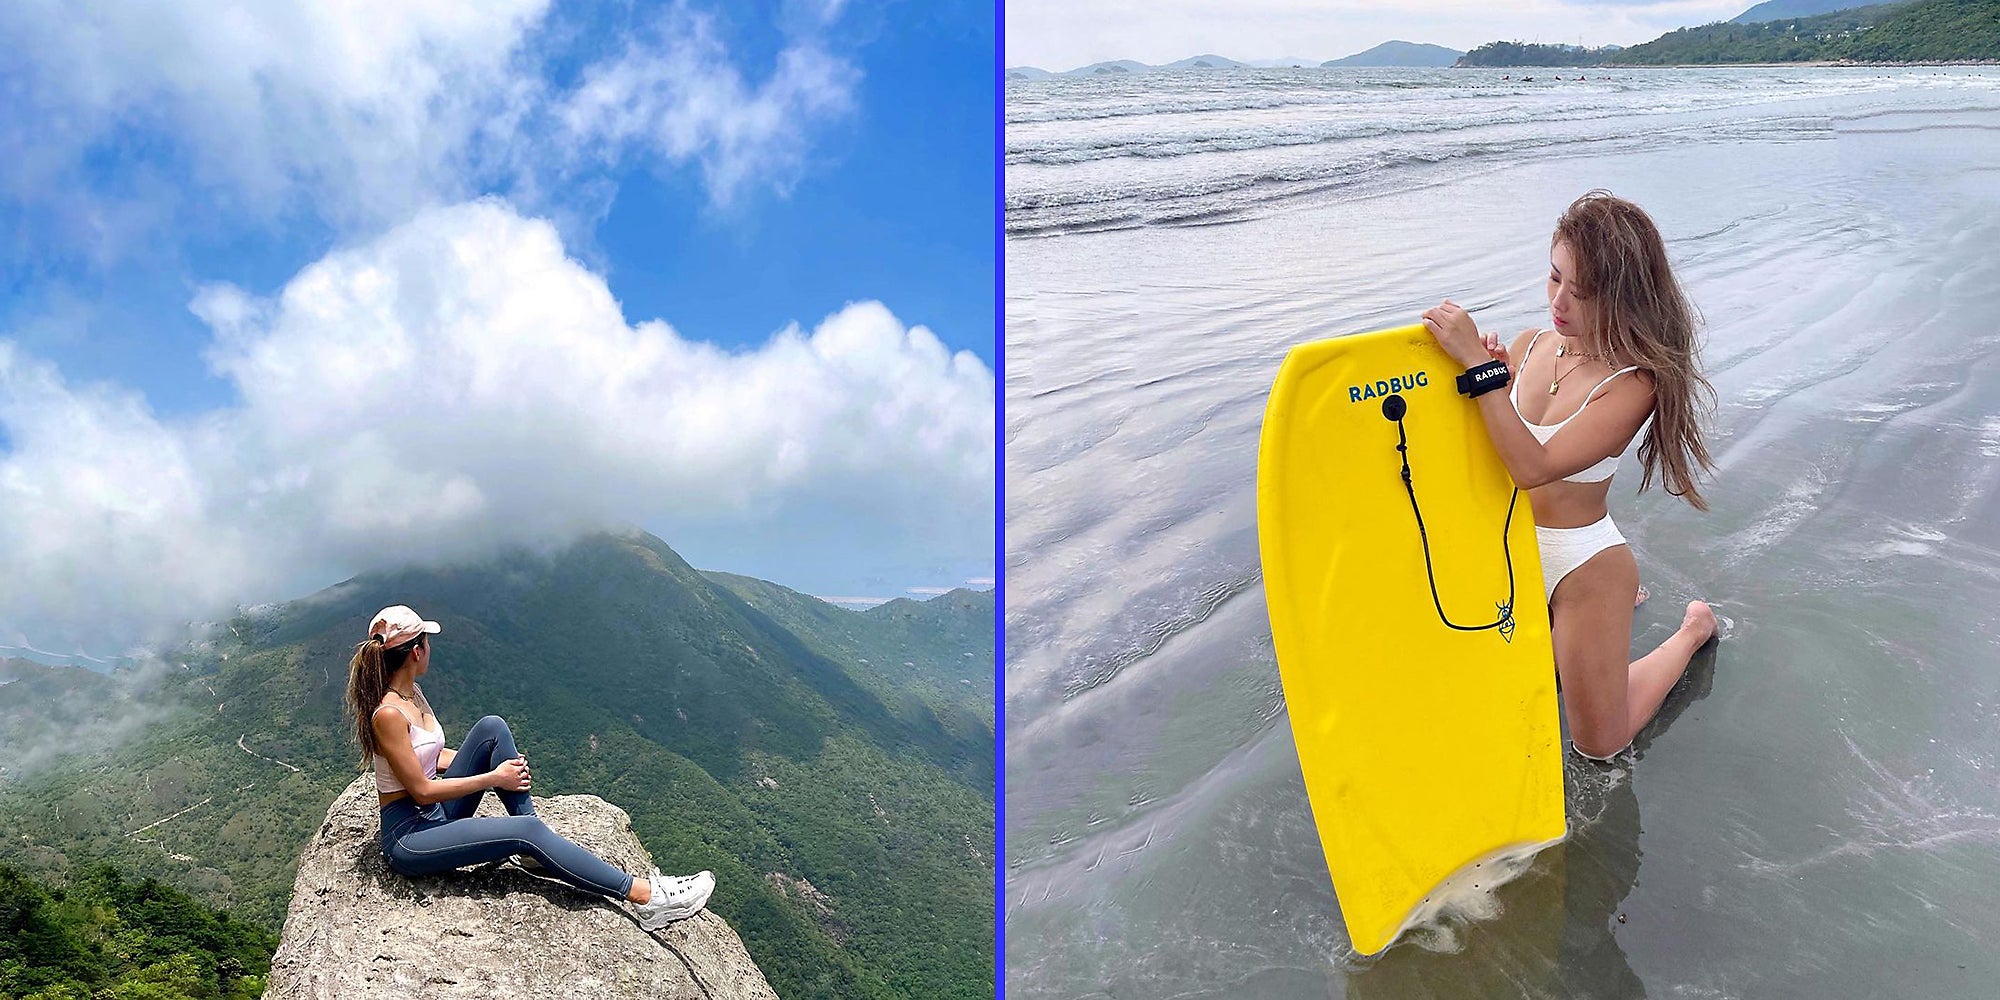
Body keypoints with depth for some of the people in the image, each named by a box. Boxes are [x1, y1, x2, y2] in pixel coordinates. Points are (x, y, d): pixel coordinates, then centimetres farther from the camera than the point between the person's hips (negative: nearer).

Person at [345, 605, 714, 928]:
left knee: (492, 727, -7)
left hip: (436, 814, 9)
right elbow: (421, 790, -20)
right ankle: (646, 896, -25)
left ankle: (538, 846, -4)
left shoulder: (411, 693, 5)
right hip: (408, 836, -9)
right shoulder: (388, 713, -23)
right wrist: (493, 778, -13)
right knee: (527, 832, -22)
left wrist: (502, 761, 6)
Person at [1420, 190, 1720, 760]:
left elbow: (1533, 465, -32)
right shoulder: (1530, 348, -6)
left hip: (1584, 563, -6)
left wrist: (1478, 366, -35)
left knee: (1599, 744, 13)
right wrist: (1485, 368, -19)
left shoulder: (1635, 381, -23)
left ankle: (1694, 629, 33)